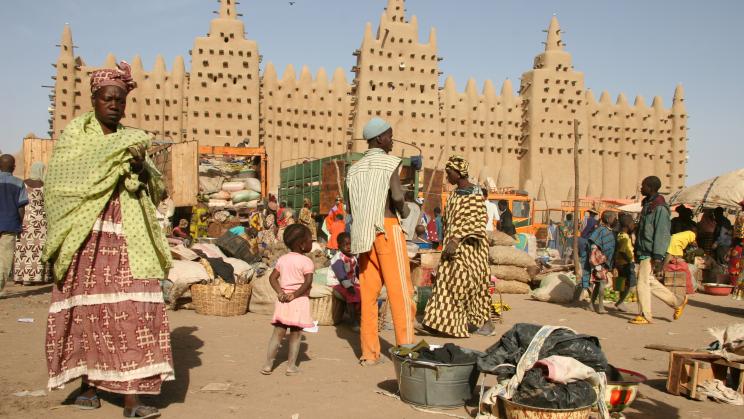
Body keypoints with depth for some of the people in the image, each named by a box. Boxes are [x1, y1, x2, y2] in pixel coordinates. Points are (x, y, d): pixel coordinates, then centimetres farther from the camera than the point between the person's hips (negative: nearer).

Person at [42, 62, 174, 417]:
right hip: (87, 236, -2)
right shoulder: (76, 132, 7)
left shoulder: (129, 141, 16)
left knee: (130, 309, -7)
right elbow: (62, 175, -10)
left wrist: (141, 167, -8)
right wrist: (115, 156, -13)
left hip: (126, 239, 2)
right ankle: (88, 383, 19)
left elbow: (156, 190, 13)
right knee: (87, 307, 1)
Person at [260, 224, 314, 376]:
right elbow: (308, 282, -19)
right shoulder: (306, 262, -9)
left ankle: (268, 364, 11)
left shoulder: (282, 259, 9)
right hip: (299, 302, -5)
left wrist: (280, 292, -2)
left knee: (278, 332, 10)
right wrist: (295, 294, -12)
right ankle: (291, 366, 10)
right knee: (296, 334, 6)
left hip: (283, 301, 5)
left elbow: (272, 278, 5)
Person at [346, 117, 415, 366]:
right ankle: (405, 348, -5)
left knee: (368, 292, 7)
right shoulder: (390, 162, -4)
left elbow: (351, 207, 13)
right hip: (387, 228, -6)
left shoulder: (355, 168, 14)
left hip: (363, 232, 6)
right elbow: (397, 195, -18)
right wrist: (404, 210, 2)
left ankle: (369, 353, 8)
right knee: (399, 289, -3)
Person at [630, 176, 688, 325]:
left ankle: (645, 316, 7)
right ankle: (677, 304, 27)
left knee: (643, 284, -4)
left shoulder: (660, 208, -15)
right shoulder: (647, 205, 14)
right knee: (651, 283, 14)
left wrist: (658, 258, -22)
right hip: (644, 252, 10)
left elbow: (662, 234, -19)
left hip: (651, 254, -9)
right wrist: (637, 251, 21)